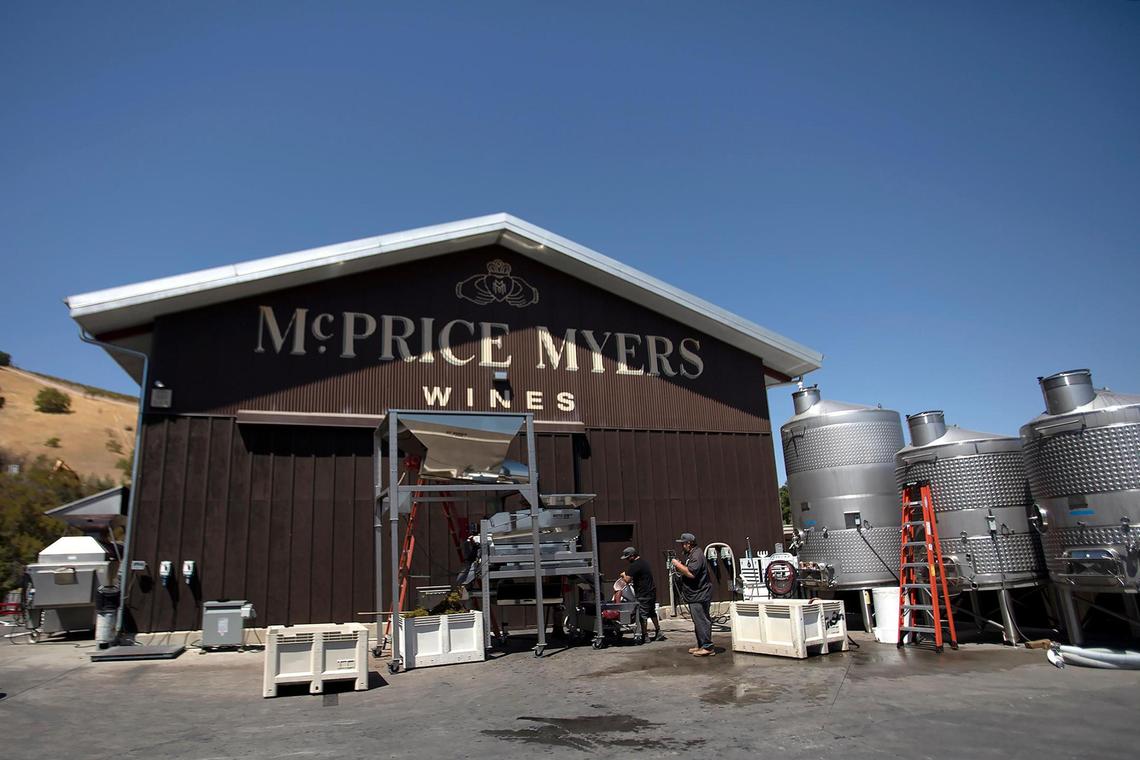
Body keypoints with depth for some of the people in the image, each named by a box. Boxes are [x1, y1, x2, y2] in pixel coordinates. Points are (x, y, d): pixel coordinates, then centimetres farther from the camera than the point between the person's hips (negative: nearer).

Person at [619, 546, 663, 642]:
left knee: (643, 615, 0)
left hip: (643, 595, -10)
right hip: (652, 592, 10)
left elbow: (627, 580, -22)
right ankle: (658, 633, 23)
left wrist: (624, 575, -1)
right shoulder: (644, 562, 12)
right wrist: (627, 574, 16)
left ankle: (645, 636, 7)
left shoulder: (634, 565, -19)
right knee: (652, 613, 19)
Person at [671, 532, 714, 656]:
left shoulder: (696, 555, -16)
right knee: (698, 621, 15)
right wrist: (679, 569, 10)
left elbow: (691, 573, -27)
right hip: (694, 595, 11)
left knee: (701, 621, -8)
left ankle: (707, 647, -5)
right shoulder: (689, 554, 17)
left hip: (699, 595, -11)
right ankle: (701, 645, 22)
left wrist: (678, 565, -16)